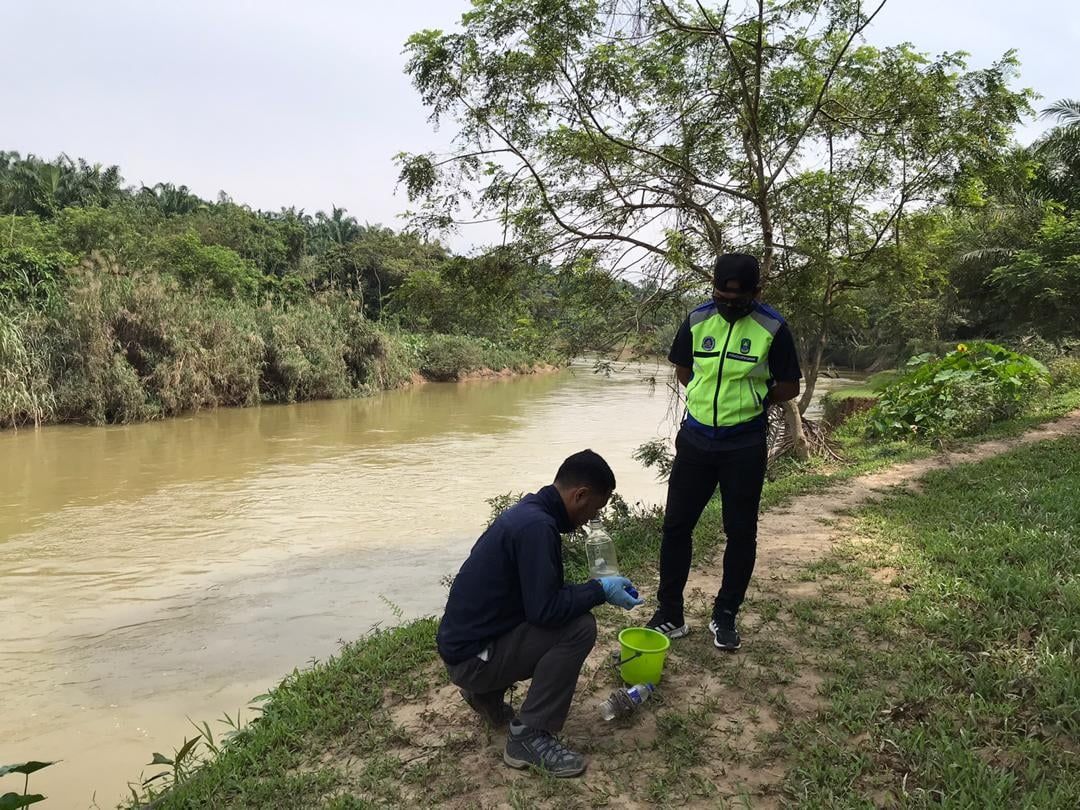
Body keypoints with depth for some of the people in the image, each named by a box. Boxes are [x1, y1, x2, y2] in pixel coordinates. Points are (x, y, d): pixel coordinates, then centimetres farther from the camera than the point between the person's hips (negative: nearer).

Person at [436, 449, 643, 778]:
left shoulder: (530, 511, 6)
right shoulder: (536, 525, -25)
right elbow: (544, 609, -28)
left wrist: (595, 589, 14)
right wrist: (600, 590, -14)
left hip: (468, 640, 10)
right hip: (472, 655, -10)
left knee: (570, 616, 17)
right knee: (578, 628, -18)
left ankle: (486, 692, 19)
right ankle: (529, 736, -7)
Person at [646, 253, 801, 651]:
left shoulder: (772, 329, -9)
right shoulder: (697, 320, -1)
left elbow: (789, 386, -1)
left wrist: (749, 401, -5)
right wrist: (715, 397, 3)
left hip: (744, 445, -2)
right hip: (695, 438, 3)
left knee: (741, 532, 7)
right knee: (676, 525, 5)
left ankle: (725, 617, 24)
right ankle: (669, 615, 18)